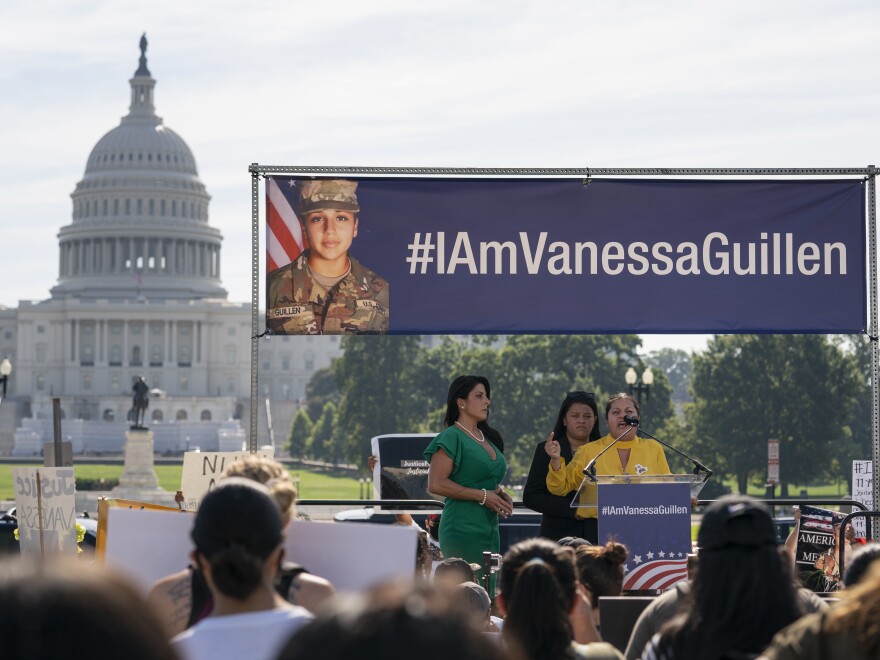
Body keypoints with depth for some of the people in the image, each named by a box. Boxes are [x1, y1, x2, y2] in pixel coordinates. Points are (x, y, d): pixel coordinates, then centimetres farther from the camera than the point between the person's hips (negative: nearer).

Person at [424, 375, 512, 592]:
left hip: (489, 528, 8)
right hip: (463, 528, -8)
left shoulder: (488, 437, 17)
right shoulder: (452, 437, -7)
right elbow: (435, 484, -16)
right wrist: (482, 496, -16)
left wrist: (500, 494, 9)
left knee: (489, 591, 5)